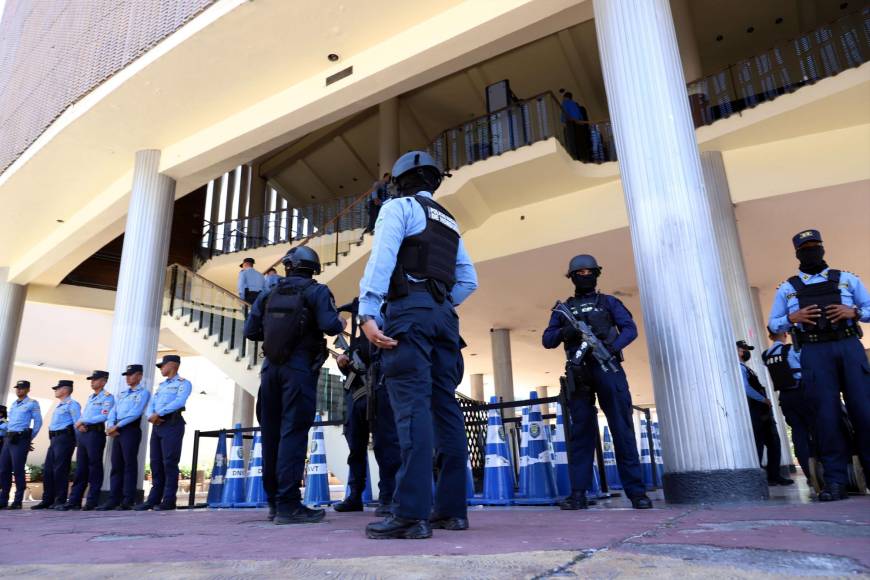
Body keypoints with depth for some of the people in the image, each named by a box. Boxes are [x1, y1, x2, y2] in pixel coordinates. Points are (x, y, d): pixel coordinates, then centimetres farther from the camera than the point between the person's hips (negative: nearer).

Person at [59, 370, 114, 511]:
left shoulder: (107, 397, -2)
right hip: (83, 433, 8)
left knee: (94, 466, -5)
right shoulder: (90, 397, 24)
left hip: (95, 433, -8)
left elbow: (104, 416, -14)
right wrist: (80, 424, -2)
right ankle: (74, 501, 9)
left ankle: (92, 501, -2)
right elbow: (83, 415, 20)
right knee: (80, 468, 7)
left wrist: (84, 421, -13)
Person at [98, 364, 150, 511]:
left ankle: (127, 501, -9)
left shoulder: (143, 393, 1)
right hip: (117, 431, 7)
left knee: (129, 464, -8)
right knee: (116, 465, 5)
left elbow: (135, 413, -12)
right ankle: (113, 500, 7)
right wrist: (110, 426, -4)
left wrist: (117, 426, -13)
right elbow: (112, 412, 15)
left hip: (131, 430, -7)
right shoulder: (121, 394, 23)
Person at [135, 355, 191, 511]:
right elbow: (150, 405, 15)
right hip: (157, 425, 7)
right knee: (156, 463, 6)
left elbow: (179, 402, -15)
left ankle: (169, 501, -6)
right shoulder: (160, 386, 24)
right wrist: (151, 416, -6)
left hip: (172, 424, -7)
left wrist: (158, 413, -18)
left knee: (169, 462, -8)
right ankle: (154, 499, 10)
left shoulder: (183, 383, 1)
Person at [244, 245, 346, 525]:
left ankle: (274, 502, 18)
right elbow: (330, 325, -15)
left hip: (272, 366, 5)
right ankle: (288, 504, -10)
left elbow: (250, 331, 8)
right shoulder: (316, 291, -1)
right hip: (300, 367, -5)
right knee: (293, 432, -7)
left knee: (271, 433, 10)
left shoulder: (269, 294, 12)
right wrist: (341, 322, 7)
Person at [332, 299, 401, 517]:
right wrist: (343, 364, 7)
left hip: (378, 391, -7)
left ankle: (388, 497, -7)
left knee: (385, 443, -9)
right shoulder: (356, 340, 27)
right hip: (355, 394, 8)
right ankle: (355, 496, 18)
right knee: (356, 446, 9)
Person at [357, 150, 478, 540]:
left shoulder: (399, 206, 6)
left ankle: (412, 513, -19)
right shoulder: (449, 222, 27)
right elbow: (468, 280, 22)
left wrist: (368, 312, -19)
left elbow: (382, 258, -11)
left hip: (410, 309, -7)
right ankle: (452, 507, 6)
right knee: (445, 407, 4)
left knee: (412, 405, -15)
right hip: (444, 314, 7)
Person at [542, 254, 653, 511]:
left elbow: (630, 329, 4)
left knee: (622, 430, -4)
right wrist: (564, 332, -10)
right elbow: (547, 340, 12)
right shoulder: (563, 309, 19)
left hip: (607, 369, -1)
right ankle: (578, 494, 2)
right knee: (581, 433, 1)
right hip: (578, 375, 2)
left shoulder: (608, 302, 15)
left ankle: (636, 492, 0)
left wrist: (611, 348, -16)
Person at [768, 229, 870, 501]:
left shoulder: (846, 279, 16)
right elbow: (773, 323, 14)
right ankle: (835, 480, -3)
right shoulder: (787, 288, 15)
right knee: (827, 414, -4)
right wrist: (792, 318, -6)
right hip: (814, 353, 0)